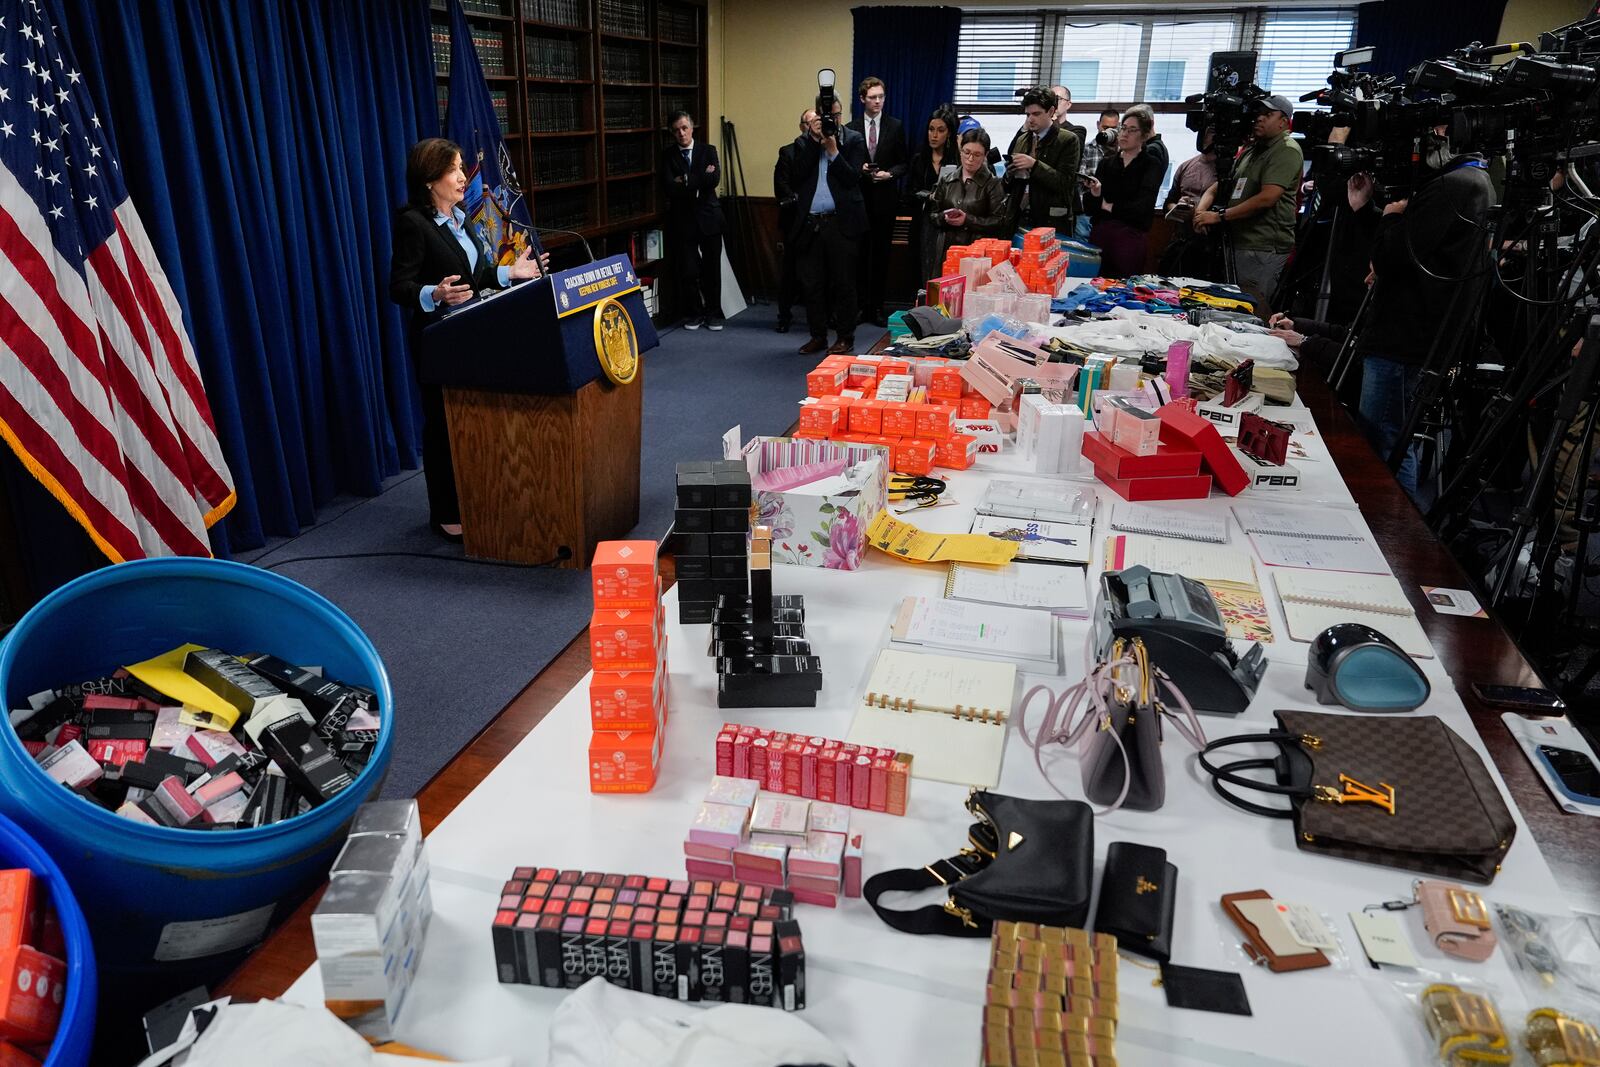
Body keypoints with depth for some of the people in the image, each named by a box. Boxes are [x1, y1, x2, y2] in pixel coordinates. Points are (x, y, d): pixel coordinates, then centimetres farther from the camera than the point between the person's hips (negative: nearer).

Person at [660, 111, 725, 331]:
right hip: (683, 219, 0)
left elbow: (714, 179, -11)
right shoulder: (668, 156, 4)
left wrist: (685, 181, -12)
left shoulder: (708, 151, 5)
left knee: (712, 269, 5)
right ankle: (694, 313, 16)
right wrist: (699, 181, -11)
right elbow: (669, 187, -11)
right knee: (687, 271, 1)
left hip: (708, 216, 0)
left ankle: (713, 313, 18)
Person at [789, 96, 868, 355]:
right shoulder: (803, 142, 10)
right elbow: (799, 175, -5)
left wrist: (833, 150, -13)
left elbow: (852, 178, -6)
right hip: (810, 223, 3)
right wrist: (814, 139, -9)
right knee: (812, 283, 6)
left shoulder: (854, 140, 4)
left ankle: (845, 337, 10)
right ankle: (818, 336, 16)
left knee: (843, 282, 1)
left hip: (840, 222, -3)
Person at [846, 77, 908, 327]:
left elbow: (903, 163, 6)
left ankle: (877, 306, 10)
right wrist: (859, 169, -11)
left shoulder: (896, 127, 4)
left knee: (881, 255, 4)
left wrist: (889, 174, -13)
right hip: (859, 199, 0)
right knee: (860, 254, 3)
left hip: (885, 199, 0)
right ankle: (861, 305, 11)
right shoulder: (851, 129, 5)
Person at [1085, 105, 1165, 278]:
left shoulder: (1151, 163, 2)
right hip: (1100, 233, 3)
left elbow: (1143, 206, -10)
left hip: (1131, 236, -3)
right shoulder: (1107, 162, 12)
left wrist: (1111, 207, -3)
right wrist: (1094, 194, -13)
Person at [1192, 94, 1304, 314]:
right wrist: (1201, 210, 0)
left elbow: (1267, 198, -18)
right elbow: (1219, 186, 22)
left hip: (1263, 248, -9)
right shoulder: (1251, 150, 21)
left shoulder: (1287, 150, -6)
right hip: (1237, 242, 9)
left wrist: (1220, 216, -15)